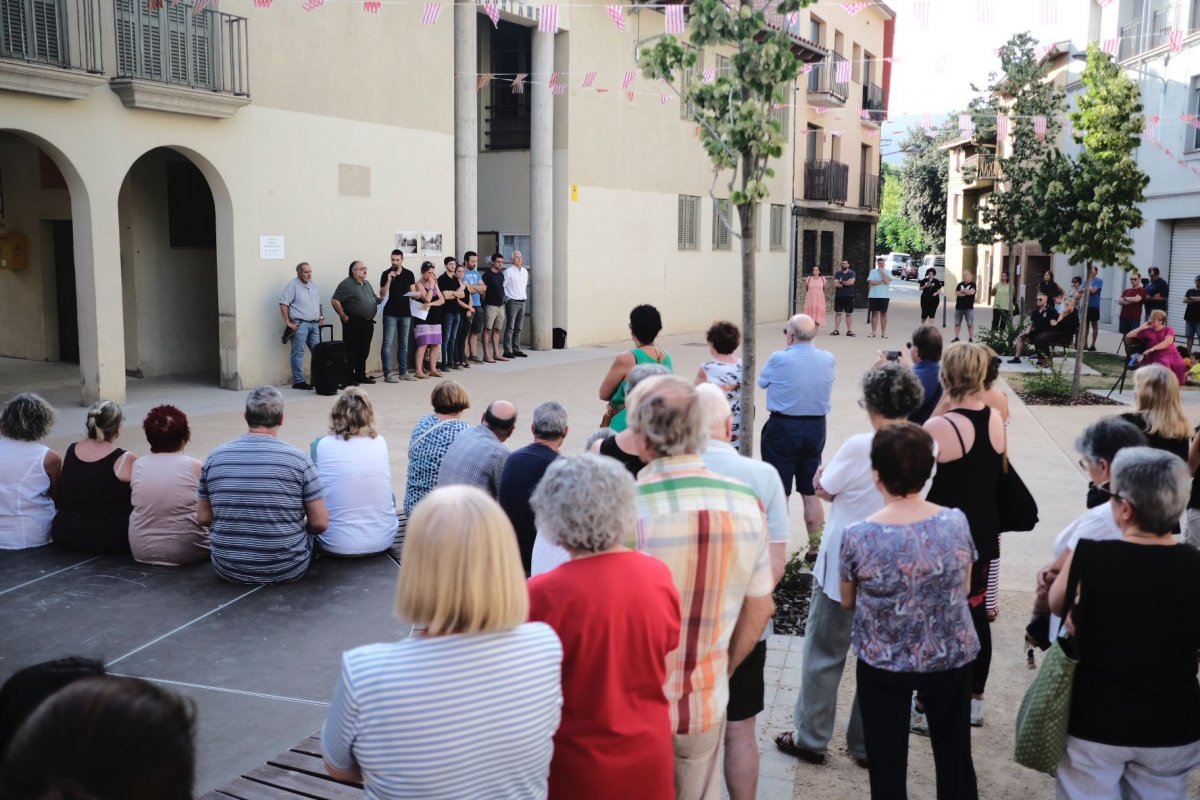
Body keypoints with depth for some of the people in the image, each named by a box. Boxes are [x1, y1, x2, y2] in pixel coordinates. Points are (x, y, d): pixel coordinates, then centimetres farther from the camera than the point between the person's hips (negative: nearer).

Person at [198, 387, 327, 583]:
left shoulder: (214, 458, -4)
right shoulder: (297, 458, -12)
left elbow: (203, 518, 5)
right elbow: (320, 523, -10)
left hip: (228, 570, 2)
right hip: (286, 571, -2)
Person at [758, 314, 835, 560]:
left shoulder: (779, 359, -15)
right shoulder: (828, 360, -2)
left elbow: (762, 382, 3)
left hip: (783, 428, -4)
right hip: (816, 427, 4)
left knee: (779, 494, 3)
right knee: (812, 493, 13)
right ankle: (815, 547, 20)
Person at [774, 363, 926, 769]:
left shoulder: (860, 447, -22)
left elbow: (824, 490, -9)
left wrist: (822, 473, 9)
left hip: (843, 567, -4)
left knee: (824, 654, 11)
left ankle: (810, 739, 23)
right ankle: (868, 744, 28)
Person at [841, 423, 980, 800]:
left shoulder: (858, 536, -21)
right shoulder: (957, 522, -14)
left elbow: (847, 601, -4)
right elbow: (965, 588, 2)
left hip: (883, 663, -2)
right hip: (951, 657, 2)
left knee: (887, 761, 15)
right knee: (954, 755, 21)